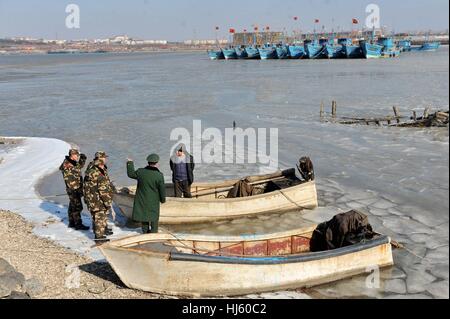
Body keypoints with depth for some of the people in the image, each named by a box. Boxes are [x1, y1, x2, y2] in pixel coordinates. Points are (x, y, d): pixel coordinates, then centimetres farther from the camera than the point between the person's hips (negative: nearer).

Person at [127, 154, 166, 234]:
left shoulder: (141, 172, -10)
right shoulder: (159, 175, -18)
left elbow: (131, 174, 9)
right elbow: (162, 189, -12)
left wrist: (130, 163, 23)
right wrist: (163, 199, 5)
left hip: (142, 200, 3)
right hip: (154, 200, -3)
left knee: (144, 214, 20)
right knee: (154, 217, 13)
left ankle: (145, 231, 31)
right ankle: (153, 232, 19)